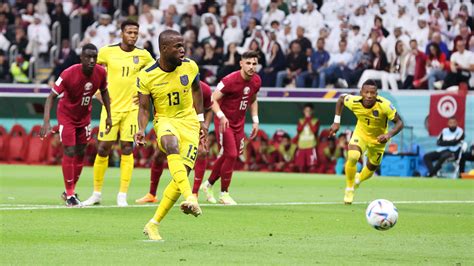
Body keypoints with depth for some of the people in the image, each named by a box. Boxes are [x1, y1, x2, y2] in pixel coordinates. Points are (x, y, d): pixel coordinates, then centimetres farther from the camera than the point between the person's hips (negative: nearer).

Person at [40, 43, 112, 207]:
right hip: (66, 115, -5)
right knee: (70, 152, -12)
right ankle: (70, 195, -2)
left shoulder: (101, 73, -16)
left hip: (84, 116, 5)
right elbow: (51, 97, -25)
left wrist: (109, 116, 3)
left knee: (80, 153, 9)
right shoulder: (69, 74, -30)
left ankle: (70, 192, 23)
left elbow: (104, 92, 5)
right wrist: (46, 122, -35)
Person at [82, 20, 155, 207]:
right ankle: (96, 193, 12)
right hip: (110, 107, 0)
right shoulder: (107, 52, -3)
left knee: (127, 149, -3)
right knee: (103, 149, -1)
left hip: (131, 108, 0)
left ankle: (122, 195, 1)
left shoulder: (143, 55, 0)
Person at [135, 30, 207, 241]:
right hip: (165, 120, -3)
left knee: (183, 173, -8)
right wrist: (141, 130, -22)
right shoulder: (147, 76, -11)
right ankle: (190, 198, -52)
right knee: (172, 145, -39)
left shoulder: (190, 67, -4)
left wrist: (201, 119, 15)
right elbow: (144, 108, -4)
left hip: (189, 122, 3)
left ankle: (153, 225, 2)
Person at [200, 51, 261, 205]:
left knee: (227, 156, 11)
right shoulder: (230, 80, -22)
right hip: (224, 121, -7)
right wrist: (221, 116, -34)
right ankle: (224, 194, 1)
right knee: (231, 155, -12)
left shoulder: (256, 81, -1)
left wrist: (255, 120, 9)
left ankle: (208, 185, 31)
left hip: (239, 123, 7)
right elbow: (213, 100, -20)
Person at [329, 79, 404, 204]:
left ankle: (358, 179, 54)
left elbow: (399, 123, -26)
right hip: (361, 133, 0)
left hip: (378, 139, 0)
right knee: (352, 157, -27)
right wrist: (336, 122, -7)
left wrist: (389, 135, -45)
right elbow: (341, 98, -5)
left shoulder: (384, 105, -35)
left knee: (371, 168, 16)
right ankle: (349, 189, -4)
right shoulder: (354, 102, -28)